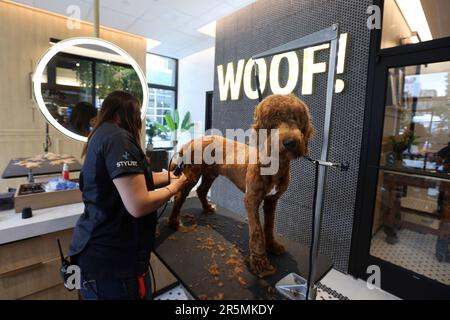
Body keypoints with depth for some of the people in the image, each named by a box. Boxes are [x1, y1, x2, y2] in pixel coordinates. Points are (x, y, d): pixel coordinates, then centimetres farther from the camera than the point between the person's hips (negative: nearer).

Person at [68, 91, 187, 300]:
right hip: (113, 259, -10)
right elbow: (138, 206, -28)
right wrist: (173, 188, -12)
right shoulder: (117, 138, -21)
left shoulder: (101, 136, 10)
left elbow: (130, 180, 13)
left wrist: (169, 176, 13)